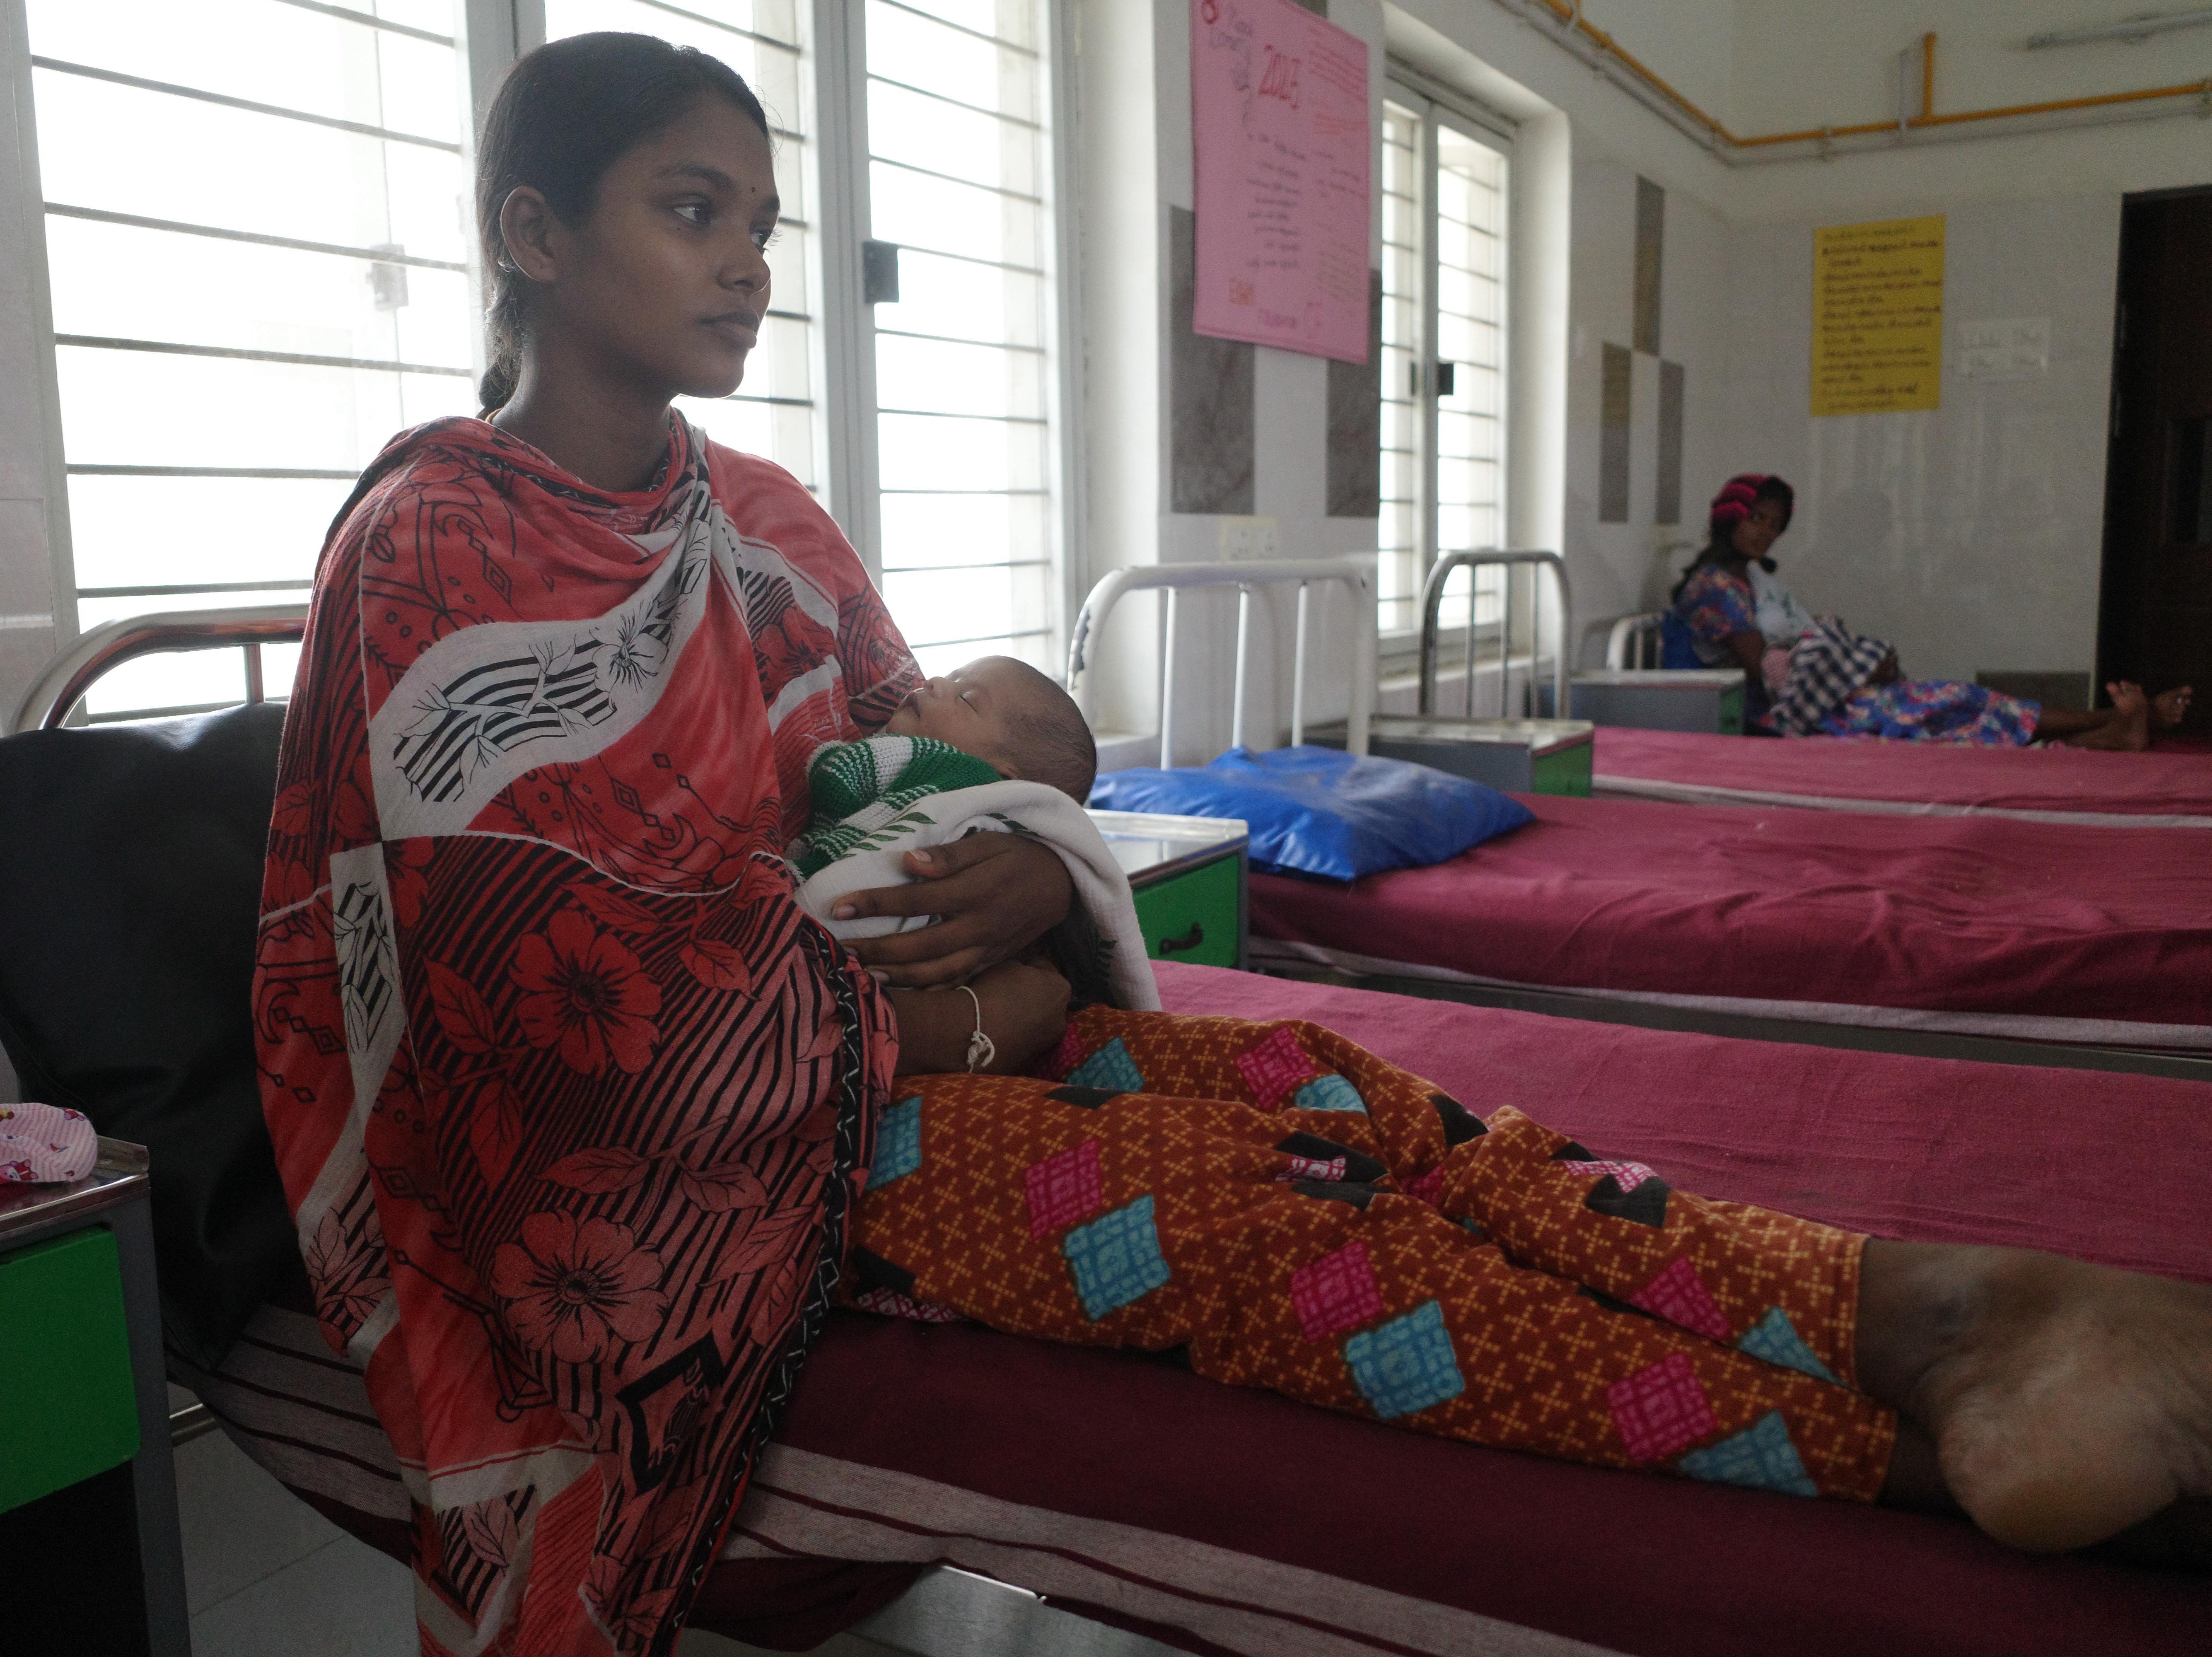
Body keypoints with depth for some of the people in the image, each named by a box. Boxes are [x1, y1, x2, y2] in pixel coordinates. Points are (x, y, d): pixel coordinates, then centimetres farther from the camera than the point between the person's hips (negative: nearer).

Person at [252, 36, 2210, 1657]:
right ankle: (1891, 1434, -32)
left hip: (889, 1017, 6)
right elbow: (566, 966, -18)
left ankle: (1917, 1304, -32)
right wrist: (949, 1024, -14)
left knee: (1310, 1087, -20)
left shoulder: (764, 526, 11)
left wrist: (1035, 874, -12)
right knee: (1229, 1190, -27)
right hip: (654, 1137, -6)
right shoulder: (433, 549, -11)